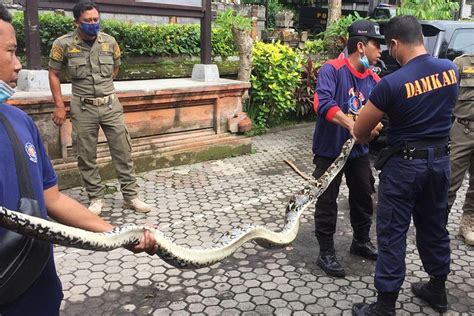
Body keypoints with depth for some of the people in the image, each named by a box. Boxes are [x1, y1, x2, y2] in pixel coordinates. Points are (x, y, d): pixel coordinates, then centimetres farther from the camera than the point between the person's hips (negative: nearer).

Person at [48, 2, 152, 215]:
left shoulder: (109, 42, 0)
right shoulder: (63, 44, -7)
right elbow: (53, 74, 2)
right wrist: (59, 106, -1)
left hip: (111, 105, 2)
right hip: (83, 108, -2)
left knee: (123, 151, 4)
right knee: (86, 157, 5)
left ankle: (130, 196, 15)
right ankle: (96, 198, 21)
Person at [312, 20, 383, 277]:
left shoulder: (374, 80, 3)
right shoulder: (332, 69, -16)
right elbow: (322, 104, -30)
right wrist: (351, 124, -39)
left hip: (359, 150, 7)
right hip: (330, 149, -7)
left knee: (363, 197, 19)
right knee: (327, 201, 4)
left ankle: (361, 242, 41)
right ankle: (326, 253, 19)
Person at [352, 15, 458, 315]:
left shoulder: (391, 83, -21)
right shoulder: (451, 69, -2)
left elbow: (360, 132, -12)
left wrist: (369, 138, 11)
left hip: (405, 165, -6)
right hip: (440, 160, 7)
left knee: (392, 234, 3)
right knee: (435, 226, 21)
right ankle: (438, 289, 39)